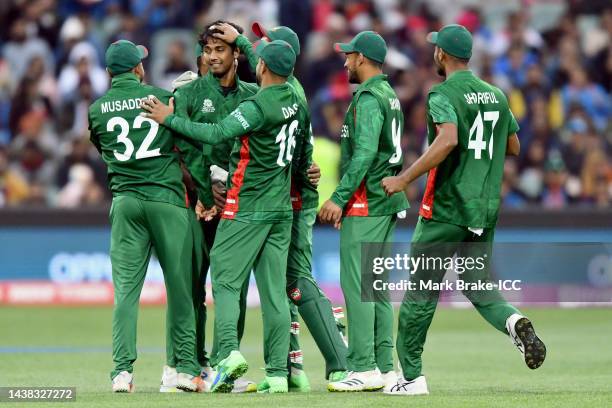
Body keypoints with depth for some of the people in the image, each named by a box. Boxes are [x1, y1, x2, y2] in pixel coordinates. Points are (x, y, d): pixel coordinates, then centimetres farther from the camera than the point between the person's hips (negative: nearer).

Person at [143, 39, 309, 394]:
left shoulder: (257, 106, -17)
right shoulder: (297, 105, 8)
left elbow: (216, 133, -25)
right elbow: (302, 154, 15)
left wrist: (170, 119, -18)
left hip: (247, 208, -7)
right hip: (282, 208, 7)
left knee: (225, 281, -2)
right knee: (274, 290, 5)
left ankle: (230, 351, -21)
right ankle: (278, 374, 1)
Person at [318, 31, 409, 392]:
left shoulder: (368, 98, -12)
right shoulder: (390, 95, 18)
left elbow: (364, 153, -22)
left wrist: (339, 198, -23)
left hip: (366, 202, -10)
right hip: (389, 200, 10)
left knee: (356, 282, -9)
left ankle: (365, 369, -13)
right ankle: (385, 368, 10)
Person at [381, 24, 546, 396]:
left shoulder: (444, 94, -11)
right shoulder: (496, 95, 10)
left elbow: (447, 141, -28)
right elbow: (514, 147, 19)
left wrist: (404, 179, -23)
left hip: (445, 209, -6)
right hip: (485, 209, 6)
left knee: (421, 292, 4)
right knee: (479, 285, 10)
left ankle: (411, 376, 7)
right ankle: (514, 321, -21)